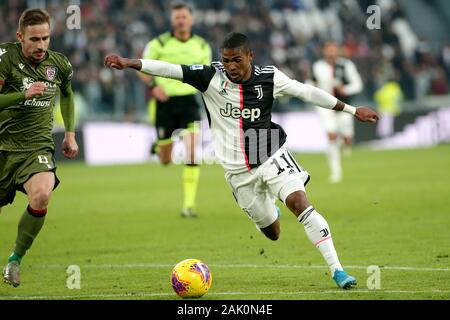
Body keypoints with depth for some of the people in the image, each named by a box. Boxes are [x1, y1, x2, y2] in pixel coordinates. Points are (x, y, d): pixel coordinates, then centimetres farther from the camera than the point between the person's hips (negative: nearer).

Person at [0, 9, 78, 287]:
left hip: (37, 147, 1)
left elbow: (67, 94, 26)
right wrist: (24, 95, -31)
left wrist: (70, 133, 23)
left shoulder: (59, 64, 3)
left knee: (42, 195, -28)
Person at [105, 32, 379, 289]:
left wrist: (352, 110, 6)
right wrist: (129, 63, -28)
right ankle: (268, 210, 52)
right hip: (238, 170, 1)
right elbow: (170, 70, -18)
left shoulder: (270, 78, -9)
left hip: (272, 157, -1)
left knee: (300, 203, -23)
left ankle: (337, 270, -17)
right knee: (272, 232, 11)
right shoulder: (211, 76, -11)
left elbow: (307, 92, 1)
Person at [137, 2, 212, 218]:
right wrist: (153, 86, -13)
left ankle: (189, 204, -13)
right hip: (165, 102, -1)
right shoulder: (159, 44, -4)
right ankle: (159, 148, 48)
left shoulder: (202, 46, 4)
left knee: (192, 155, -18)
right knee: (166, 161, 7)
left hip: (189, 102, 1)